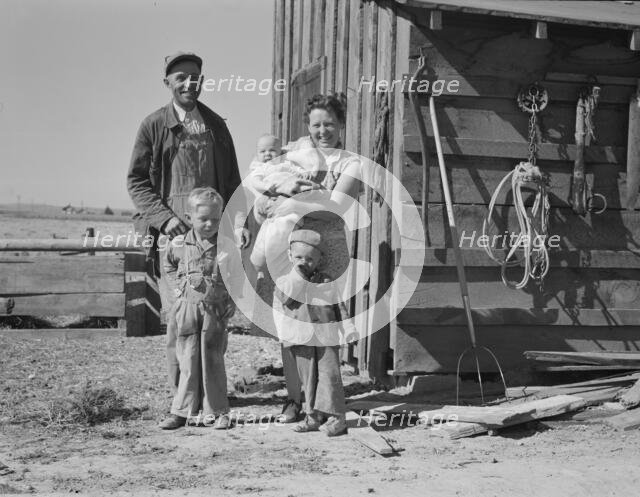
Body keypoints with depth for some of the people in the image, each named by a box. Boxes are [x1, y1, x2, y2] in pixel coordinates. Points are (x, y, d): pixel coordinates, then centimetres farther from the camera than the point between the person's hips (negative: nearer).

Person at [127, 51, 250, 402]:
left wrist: (238, 222, 1)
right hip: (172, 231, -3)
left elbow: (232, 180, 16)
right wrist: (165, 218, -11)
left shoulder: (215, 125, 15)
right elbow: (136, 181, 2)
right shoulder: (154, 126, 5)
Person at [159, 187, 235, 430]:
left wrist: (233, 301, -1)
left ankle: (217, 412, 14)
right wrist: (178, 290, 9)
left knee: (213, 362, 5)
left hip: (216, 312, -1)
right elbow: (169, 268, 21)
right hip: (187, 310, 1)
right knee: (188, 362, 6)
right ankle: (182, 411, 14)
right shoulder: (178, 245, 1)